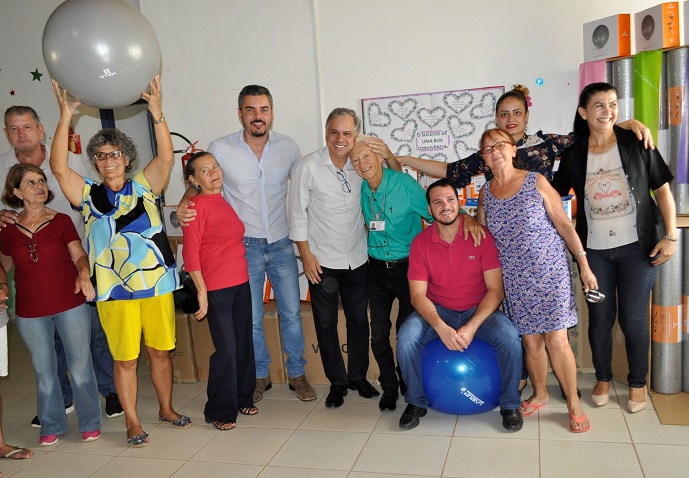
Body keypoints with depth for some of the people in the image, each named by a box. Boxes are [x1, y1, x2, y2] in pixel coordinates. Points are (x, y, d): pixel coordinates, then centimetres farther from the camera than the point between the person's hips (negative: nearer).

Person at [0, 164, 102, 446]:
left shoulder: (61, 221, 0)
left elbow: (79, 254, -6)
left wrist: (83, 273, -25)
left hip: (71, 305, -2)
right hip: (31, 312, 2)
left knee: (80, 365, 4)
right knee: (44, 370, 12)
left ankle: (90, 423, 19)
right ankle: (51, 426, 28)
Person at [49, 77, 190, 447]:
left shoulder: (143, 186, 6)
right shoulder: (87, 194, 5)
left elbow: (166, 156, -8)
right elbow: (58, 166, -8)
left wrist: (156, 113, -19)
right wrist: (66, 117, -14)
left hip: (156, 283, 1)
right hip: (114, 290, -1)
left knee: (160, 350, 13)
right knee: (125, 358, 5)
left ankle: (166, 409, 32)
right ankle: (132, 422, 21)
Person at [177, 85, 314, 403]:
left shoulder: (289, 148, -2)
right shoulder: (220, 149, -8)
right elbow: (199, 183, 3)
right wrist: (183, 205, -18)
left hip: (282, 244, 2)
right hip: (244, 246, -1)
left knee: (291, 313, 8)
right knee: (251, 319, 8)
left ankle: (296, 374, 26)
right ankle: (260, 375, 29)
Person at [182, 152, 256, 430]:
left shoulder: (225, 201, 10)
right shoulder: (198, 205, -11)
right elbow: (191, 251, -13)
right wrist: (201, 291, -14)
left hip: (241, 284, 7)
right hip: (216, 288, -7)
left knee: (243, 344, 13)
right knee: (226, 349, -4)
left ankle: (242, 399, 30)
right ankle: (220, 411, 13)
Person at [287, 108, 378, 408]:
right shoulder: (308, 167, -9)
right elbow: (297, 214, -6)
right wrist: (306, 254, -8)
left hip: (357, 258, 3)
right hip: (322, 261, -3)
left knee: (359, 320, 13)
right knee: (326, 324, 7)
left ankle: (358, 377, 30)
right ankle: (337, 382, 23)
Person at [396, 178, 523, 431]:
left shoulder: (481, 235, -10)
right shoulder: (421, 242, -7)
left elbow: (496, 289, -11)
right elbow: (418, 295, -10)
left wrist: (472, 327, -24)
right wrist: (441, 328, -27)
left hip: (479, 310, -1)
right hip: (437, 311, 1)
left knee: (510, 338, -27)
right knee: (406, 338, -25)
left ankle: (510, 404, 1)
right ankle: (416, 402, 1)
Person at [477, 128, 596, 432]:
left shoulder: (536, 182, -4)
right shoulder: (486, 193, 6)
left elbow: (564, 224, -2)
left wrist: (584, 264, -4)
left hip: (549, 273, -3)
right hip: (514, 280, 3)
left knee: (556, 341, -4)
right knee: (531, 341, 8)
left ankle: (574, 404, 13)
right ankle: (540, 394, 31)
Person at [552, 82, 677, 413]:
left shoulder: (637, 145, -2)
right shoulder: (573, 155, 2)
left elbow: (662, 190, 1)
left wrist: (670, 235, -6)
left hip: (637, 247, -1)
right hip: (595, 250, 2)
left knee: (633, 318, 3)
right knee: (600, 317, 8)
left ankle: (638, 384, 24)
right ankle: (603, 380, 29)